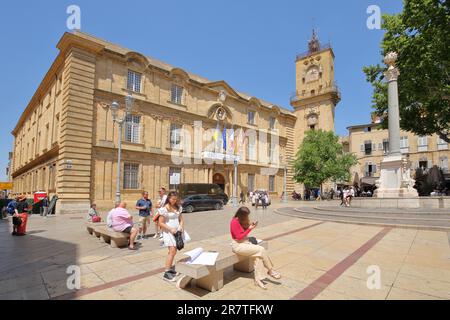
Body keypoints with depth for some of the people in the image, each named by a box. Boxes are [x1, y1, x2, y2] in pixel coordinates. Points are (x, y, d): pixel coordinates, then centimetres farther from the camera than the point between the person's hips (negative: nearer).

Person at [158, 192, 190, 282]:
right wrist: (171, 229, -18)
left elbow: (181, 219, 12)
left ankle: (170, 267, 32)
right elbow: (161, 223, -12)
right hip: (168, 232, -6)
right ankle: (166, 273, -8)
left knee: (173, 251, 15)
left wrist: (181, 227, -7)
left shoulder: (178, 207, 6)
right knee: (172, 251, -14)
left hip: (177, 231, 6)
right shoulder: (164, 209, -12)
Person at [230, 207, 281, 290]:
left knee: (257, 255, -16)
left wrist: (251, 226, -5)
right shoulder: (235, 222, -20)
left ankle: (258, 279, -9)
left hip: (245, 242, 8)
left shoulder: (242, 221, 3)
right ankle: (270, 270, 2)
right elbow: (239, 237, -19)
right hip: (238, 245, -8)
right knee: (261, 250, -16)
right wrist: (249, 229, -19)